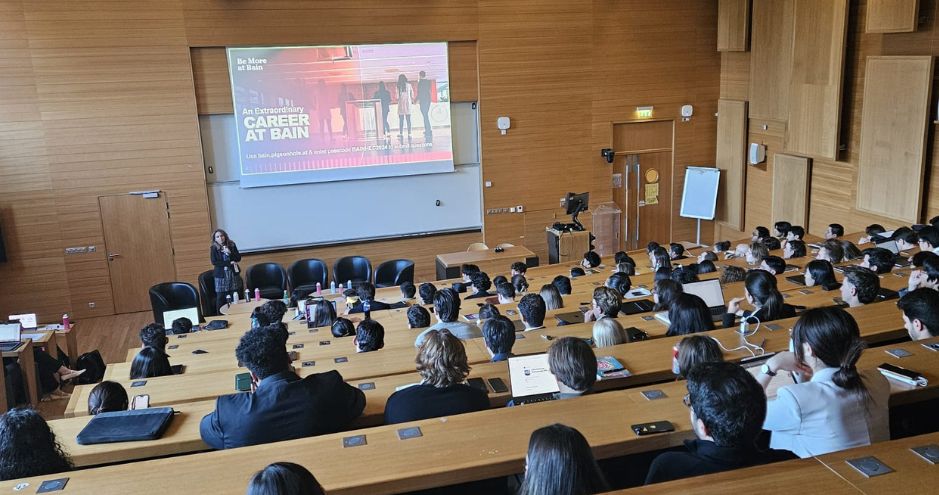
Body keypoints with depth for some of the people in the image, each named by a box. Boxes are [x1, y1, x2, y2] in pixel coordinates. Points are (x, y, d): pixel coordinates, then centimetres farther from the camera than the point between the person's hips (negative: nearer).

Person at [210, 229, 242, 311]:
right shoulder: (213, 248, -2)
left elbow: (238, 258, 2)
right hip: (221, 275, -2)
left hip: (233, 273, 2)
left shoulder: (232, 245, 4)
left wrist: (230, 253, -15)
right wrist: (229, 263, -15)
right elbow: (214, 262, -10)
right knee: (221, 297, -2)